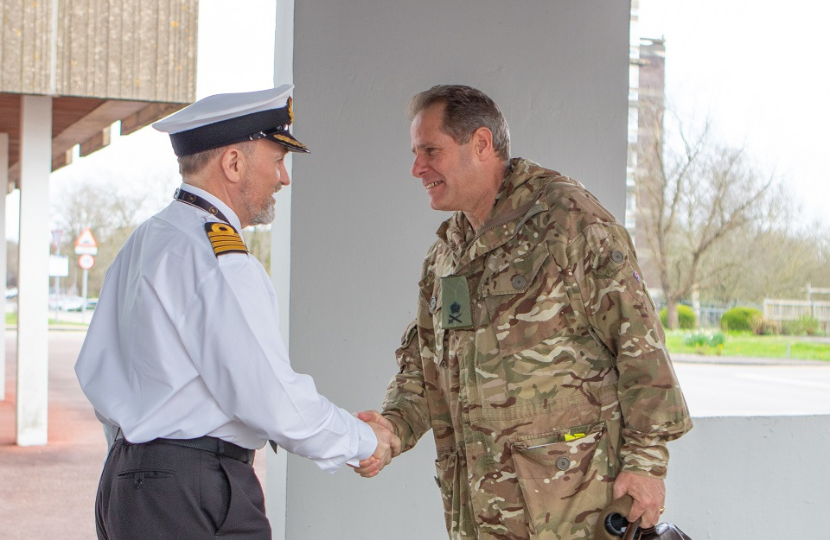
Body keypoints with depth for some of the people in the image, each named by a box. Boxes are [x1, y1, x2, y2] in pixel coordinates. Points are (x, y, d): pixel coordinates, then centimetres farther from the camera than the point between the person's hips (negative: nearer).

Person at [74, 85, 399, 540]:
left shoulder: (142, 242, 13)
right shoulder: (217, 257, -17)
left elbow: (95, 370, 19)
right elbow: (271, 398, -20)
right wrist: (363, 441, -6)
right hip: (195, 500, -10)